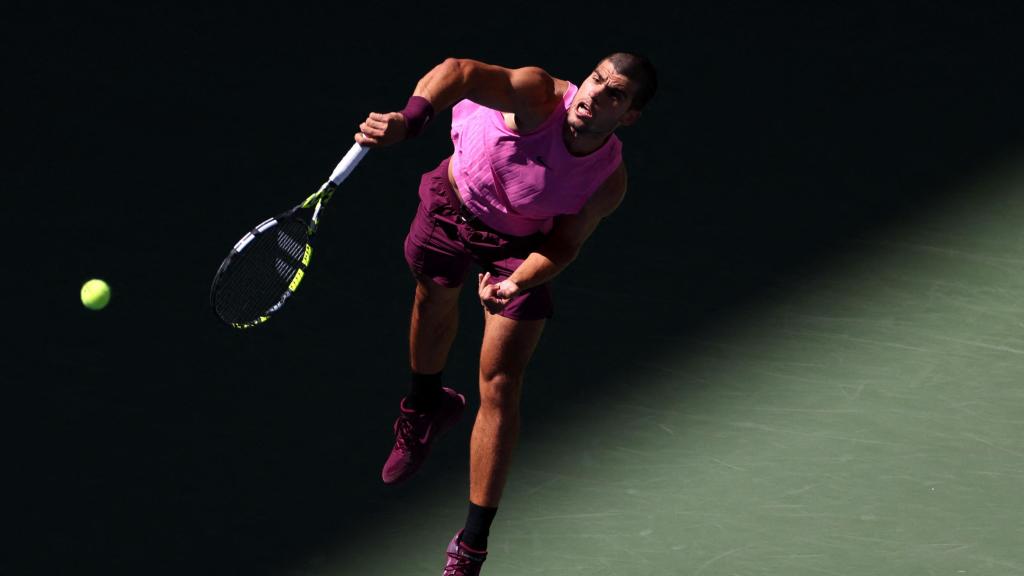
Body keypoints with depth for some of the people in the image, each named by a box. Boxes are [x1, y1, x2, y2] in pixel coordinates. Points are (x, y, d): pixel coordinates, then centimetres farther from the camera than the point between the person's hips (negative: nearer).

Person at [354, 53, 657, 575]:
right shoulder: (540, 96, -37)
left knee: (500, 386, -7)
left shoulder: (608, 182, -28)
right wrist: (408, 120, -73)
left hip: (522, 245, 0)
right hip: (453, 202, 1)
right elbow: (462, 72, -54)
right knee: (433, 302, 27)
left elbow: (563, 244, -17)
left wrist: (516, 284, -36)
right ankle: (426, 405, 64)